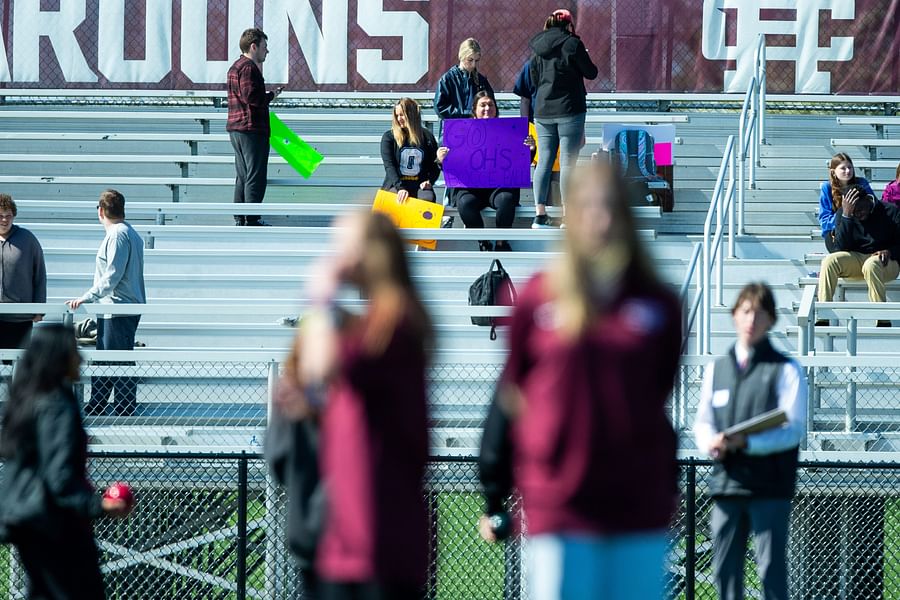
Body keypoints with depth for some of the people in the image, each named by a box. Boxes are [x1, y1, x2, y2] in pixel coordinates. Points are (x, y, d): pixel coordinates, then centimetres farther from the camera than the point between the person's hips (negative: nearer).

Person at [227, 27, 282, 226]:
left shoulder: (235, 67, 18)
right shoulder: (248, 68, -15)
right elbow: (251, 97, -23)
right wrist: (272, 95, -9)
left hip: (236, 128, 10)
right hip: (252, 130, -10)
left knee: (243, 176, 16)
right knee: (256, 177, -6)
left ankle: (239, 218, 19)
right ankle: (252, 220, -6)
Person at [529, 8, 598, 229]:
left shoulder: (538, 48, 8)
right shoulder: (572, 44, -9)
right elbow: (591, 73, -2)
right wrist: (583, 57, 15)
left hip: (543, 112, 5)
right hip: (569, 111, -5)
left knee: (544, 161, 6)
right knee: (568, 163, -4)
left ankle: (540, 214, 1)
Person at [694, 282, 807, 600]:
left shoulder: (785, 370, 0)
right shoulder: (716, 368, 15)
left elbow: (794, 429, -8)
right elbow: (702, 422, 17)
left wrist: (746, 442, -21)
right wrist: (710, 442, -8)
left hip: (770, 488, -5)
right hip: (725, 484, 5)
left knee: (771, 569, -7)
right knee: (725, 570, 6)